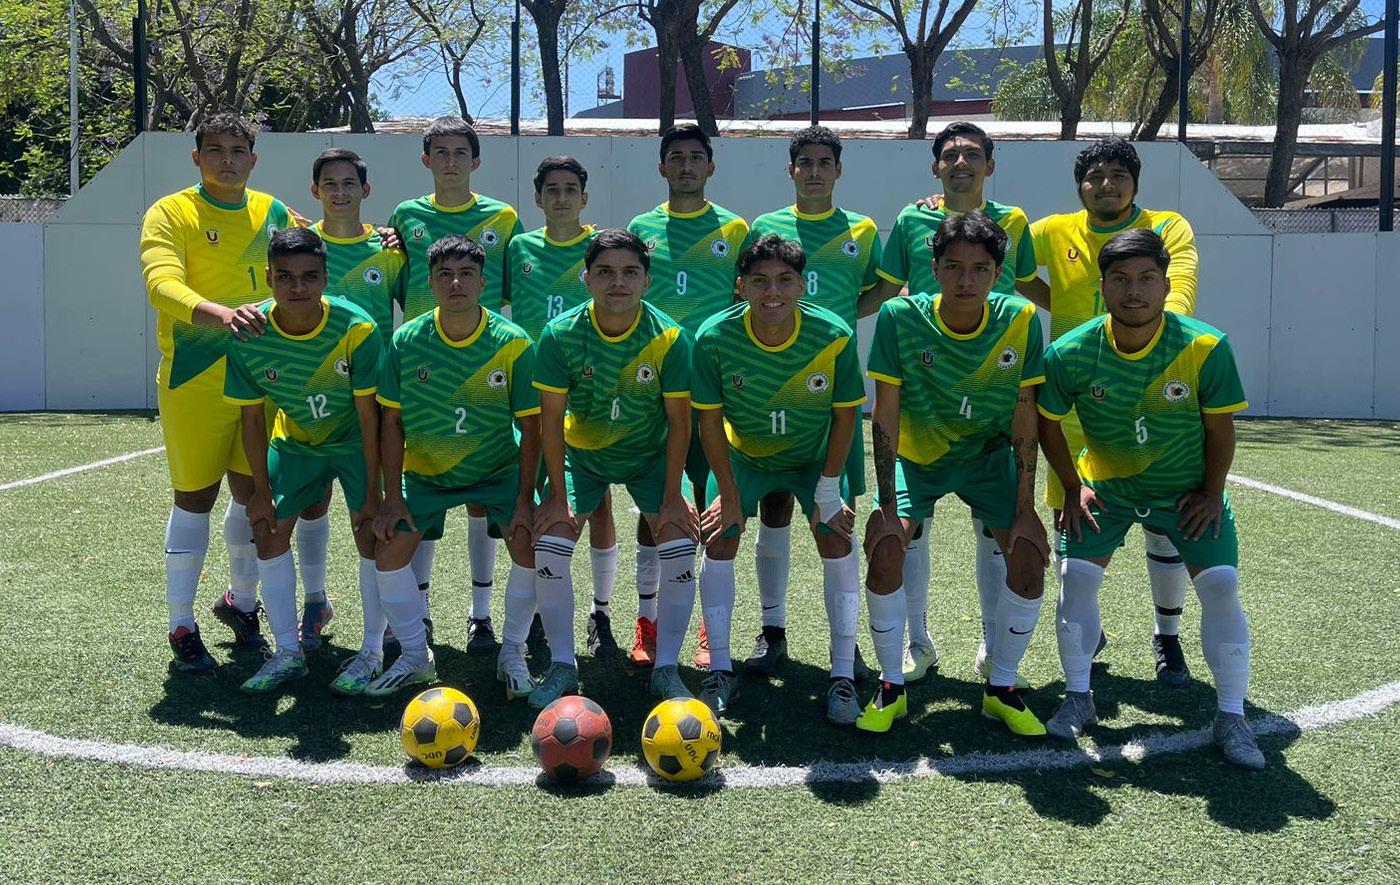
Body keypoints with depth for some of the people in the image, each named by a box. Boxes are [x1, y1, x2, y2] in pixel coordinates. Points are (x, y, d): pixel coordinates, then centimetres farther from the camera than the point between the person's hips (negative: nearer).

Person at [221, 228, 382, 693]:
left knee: (369, 531, -14)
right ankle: (289, 653, 11)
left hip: (354, 440, -3)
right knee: (268, 529, -2)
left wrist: (373, 490, -20)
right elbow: (253, 416, -10)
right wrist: (261, 490, -7)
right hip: (294, 440, 3)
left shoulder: (356, 328, -30)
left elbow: (368, 414, -22)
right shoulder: (248, 336, -22)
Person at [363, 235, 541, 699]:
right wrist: (392, 499, -10)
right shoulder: (406, 341, -13)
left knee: (530, 547, -18)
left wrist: (524, 501, -16)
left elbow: (530, 426, -11)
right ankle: (415, 657, 11)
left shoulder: (513, 343, -16)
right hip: (425, 470, 2)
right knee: (390, 551, -10)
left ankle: (512, 653, 5)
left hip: (499, 469, -1)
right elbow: (392, 421, -7)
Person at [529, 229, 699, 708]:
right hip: (581, 452, 0)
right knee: (548, 546, -13)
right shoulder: (560, 334, -21)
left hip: (651, 454, 0)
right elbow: (551, 420, -15)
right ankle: (562, 667, 4)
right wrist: (558, 495, -15)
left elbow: (678, 421, -14)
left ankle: (665, 669, 2)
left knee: (680, 551, -14)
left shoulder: (669, 337, -21)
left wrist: (671, 496, -15)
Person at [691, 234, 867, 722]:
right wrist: (728, 494, -12)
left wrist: (828, 490, -11)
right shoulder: (715, 338, -28)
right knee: (719, 543, -7)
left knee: (838, 544, -11)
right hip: (741, 454, 1)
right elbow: (710, 419, -16)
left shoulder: (834, 335, -28)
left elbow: (845, 414, -14)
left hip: (815, 456, 0)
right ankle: (720, 672, 6)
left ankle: (843, 677, 0)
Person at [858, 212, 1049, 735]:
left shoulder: (1020, 321, -18)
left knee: (1030, 555, -15)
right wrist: (886, 505, -20)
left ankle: (1000, 688, 6)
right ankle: (891, 687, 0)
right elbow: (885, 412, -18)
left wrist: (1025, 508, -14)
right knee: (885, 550, -22)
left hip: (990, 455, 1)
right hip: (915, 455, -1)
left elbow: (1025, 418, -13)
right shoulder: (900, 318, -22)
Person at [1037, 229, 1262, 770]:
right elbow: (1049, 423, -4)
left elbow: (1219, 427, -9)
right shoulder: (1071, 353, -21)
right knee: (1075, 577, -10)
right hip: (1105, 486, 1)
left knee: (1221, 586, -12)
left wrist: (1212, 494, -7)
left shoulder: (1205, 348, -24)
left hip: (1187, 489, -1)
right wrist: (1073, 490, -4)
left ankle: (1231, 718, 3)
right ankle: (1078, 700, 10)